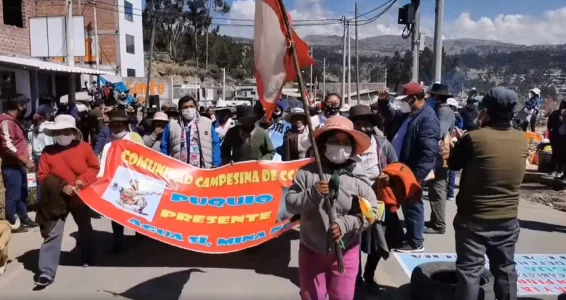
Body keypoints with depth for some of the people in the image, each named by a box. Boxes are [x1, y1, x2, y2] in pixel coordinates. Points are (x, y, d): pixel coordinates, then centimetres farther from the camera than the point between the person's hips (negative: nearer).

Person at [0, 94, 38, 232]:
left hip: (20, 165, 9)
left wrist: (28, 160, 13)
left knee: (23, 193, 16)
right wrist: (26, 161, -21)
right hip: (11, 166, -9)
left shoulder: (15, 121, 15)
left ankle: (23, 218, 28)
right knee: (13, 195, -2)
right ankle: (12, 224, 6)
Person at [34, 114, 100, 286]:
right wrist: (61, 186, -19)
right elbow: (42, 176, -6)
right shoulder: (48, 151, -4)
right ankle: (47, 272, -5)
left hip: (81, 197, 1)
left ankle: (88, 258, 42)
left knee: (85, 229, 19)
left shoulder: (84, 148, -6)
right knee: (52, 234, -7)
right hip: (57, 199, -1)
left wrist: (83, 179, -18)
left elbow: (95, 168, -1)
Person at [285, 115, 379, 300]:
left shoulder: (358, 177, -9)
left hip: (345, 252, 0)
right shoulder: (307, 172, -8)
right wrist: (312, 194, -25)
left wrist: (345, 224, -21)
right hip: (312, 250, 1)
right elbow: (290, 203, -8)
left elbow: (371, 211, -7)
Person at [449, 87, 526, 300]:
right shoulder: (521, 140, -3)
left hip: (474, 219, -5)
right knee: (505, 268, 19)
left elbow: (453, 164, -4)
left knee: (469, 269, 5)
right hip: (508, 219, 5)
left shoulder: (474, 138, -19)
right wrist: (487, 130, 8)